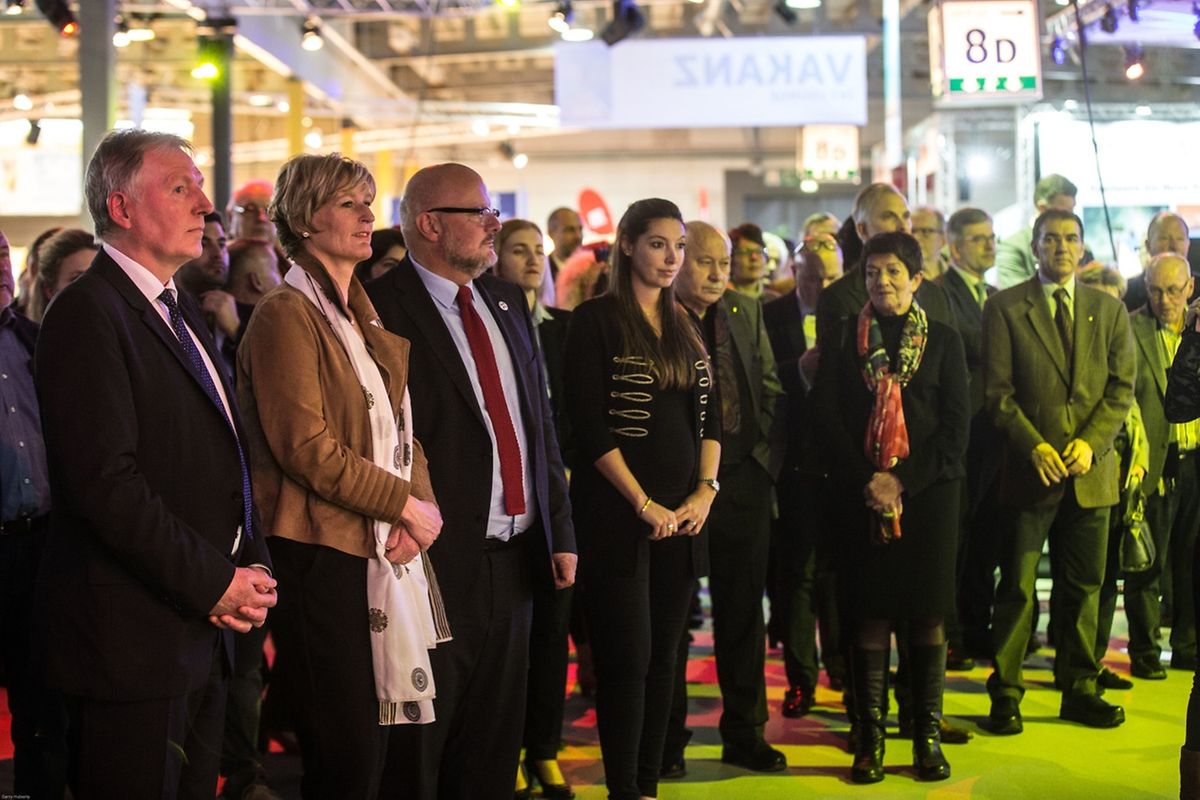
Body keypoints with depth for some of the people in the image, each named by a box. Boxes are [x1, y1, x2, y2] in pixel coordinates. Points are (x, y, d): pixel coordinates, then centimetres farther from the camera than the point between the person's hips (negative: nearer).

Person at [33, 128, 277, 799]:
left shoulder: (184, 314, 17)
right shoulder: (87, 312, -12)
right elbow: (106, 479, -21)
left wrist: (253, 566, 5)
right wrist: (213, 584, -17)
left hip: (207, 627, 9)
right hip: (133, 635, -9)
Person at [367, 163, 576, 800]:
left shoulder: (506, 301, 12)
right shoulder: (385, 308, -12)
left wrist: (561, 531, 13)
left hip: (516, 555, 7)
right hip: (440, 558, -7)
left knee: (495, 747, 17)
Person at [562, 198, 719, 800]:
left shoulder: (687, 327, 14)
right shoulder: (597, 320, -4)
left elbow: (710, 417, 14)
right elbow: (588, 424, -11)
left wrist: (705, 491, -1)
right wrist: (644, 505, -13)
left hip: (682, 515, 6)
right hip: (617, 513, -6)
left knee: (662, 656, 7)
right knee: (626, 656, -6)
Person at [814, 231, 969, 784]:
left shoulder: (943, 340, 6)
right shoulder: (843, 341, 8)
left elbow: (956, 426, 0)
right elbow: (829, 421, 2)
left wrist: (904, 480, -10)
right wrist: (868, 482, -10)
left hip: (929, 491, 0)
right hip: (862, 494, 0)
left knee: (929, 612, 0)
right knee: (870, 612, -1)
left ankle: (928, 736, 8)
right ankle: (869, 738, 4)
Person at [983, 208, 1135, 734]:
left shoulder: (1109, 310, 11)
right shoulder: (1005, 308, 2)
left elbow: (1122, 387, 6)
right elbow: (997, 391, -3)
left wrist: (1091, 442, -8)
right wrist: (1035, 446, -13)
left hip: (1091, 469, 3)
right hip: (1030, 469, -3)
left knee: (1083, 586, 8)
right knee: (1017, 587, 0)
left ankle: (1078, 690, 19)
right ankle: (1006, 694, 8)